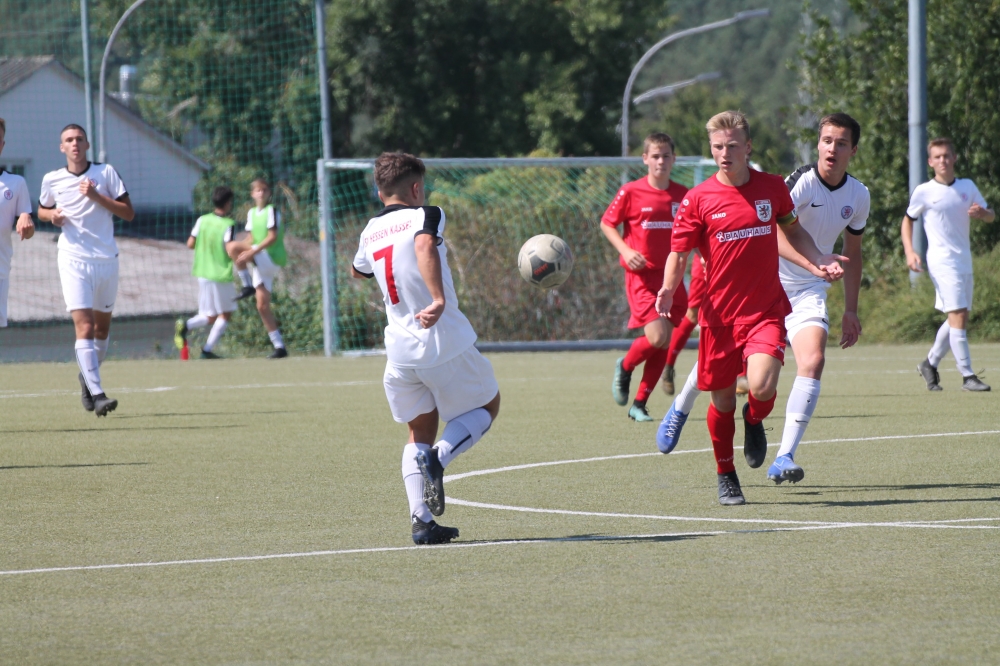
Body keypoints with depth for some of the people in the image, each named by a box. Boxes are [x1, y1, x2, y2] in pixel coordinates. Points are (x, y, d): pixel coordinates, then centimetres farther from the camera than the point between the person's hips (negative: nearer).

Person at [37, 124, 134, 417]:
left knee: (102, 327, 14)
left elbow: (128, 213, -2)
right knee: (84, 326, -16)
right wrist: (52, 215, -3)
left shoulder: (106, 173, 0)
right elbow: (42, 211, 21)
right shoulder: (52, 180, 3)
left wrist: (96, 196, -14)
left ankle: (88, 378, 39)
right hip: (73, 260, -2)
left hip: (106, 259, 2)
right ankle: (97, 394, -22)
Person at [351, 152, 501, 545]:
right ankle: (439, 457, -12)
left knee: (420, 432, 18)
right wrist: (439, 299, -36)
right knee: (487, 405, 17)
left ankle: (421, 520, 1)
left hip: (400, 350, 5)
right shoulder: (425, 215, -5)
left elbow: (358, 271, 33)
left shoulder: (371, 232, 12)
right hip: (446, 346, -5)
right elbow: (425, 246, -29)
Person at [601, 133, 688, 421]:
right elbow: (607, 224, 3)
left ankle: (639, 404, 15)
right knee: (657, 336, -18)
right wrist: (626, 251, -12)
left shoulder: (683, 195, 5)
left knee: (664, 344, 3)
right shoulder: (631, 192, -6)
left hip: (670, 276, 4)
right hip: (641, 275, -4)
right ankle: (625, 367, 14)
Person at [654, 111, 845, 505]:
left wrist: (818, 259, 4)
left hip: (766, 310, 0)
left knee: (762, 387, -22)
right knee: (722, 400, 7)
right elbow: (679, 253, -1)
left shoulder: (772, 188, 3)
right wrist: (668, 289, -21)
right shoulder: (699, 199, -4)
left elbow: (791, 229, 21)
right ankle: (726, 477, 29)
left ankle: (754, 421, 15)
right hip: (719, 315, 0)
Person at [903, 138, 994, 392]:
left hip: (964, 261, 5)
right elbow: (908, 220, 10)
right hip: (941, 262, -5)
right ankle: (967, 376, -15)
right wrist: (909, 252, -4)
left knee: (957, 318, 9)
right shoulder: (924, 192, -2)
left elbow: (991, 216, 14)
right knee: (958, 315, -15)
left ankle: (930, 363, 27)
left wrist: (981, 212, -10)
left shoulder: (967, 187, 9)